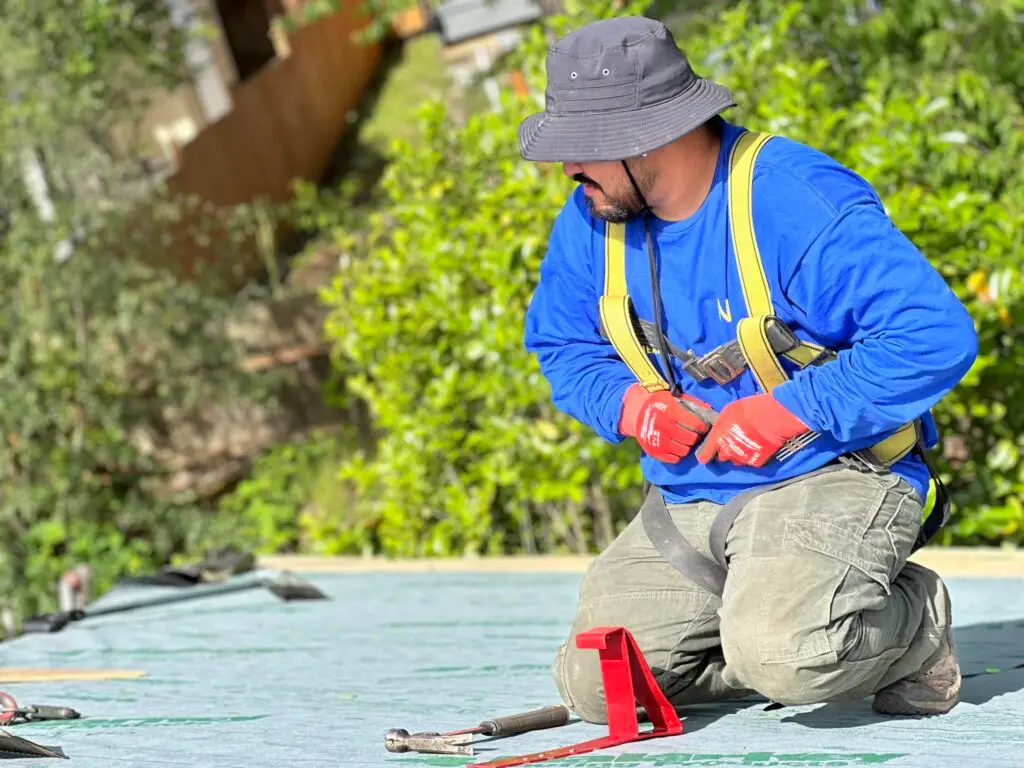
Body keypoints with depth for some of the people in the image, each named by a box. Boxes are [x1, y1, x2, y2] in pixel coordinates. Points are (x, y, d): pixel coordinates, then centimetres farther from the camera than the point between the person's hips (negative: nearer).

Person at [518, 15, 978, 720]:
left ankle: (917, 624, 1)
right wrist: (631, 404, -7)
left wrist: (790, 411, -25)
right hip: (687, 499, 7)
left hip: (831, 476, -7)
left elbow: (937, 337, -25)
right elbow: (566, 350, 17)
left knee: (781, 654, -34)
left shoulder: (799, 203, -21)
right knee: (594, 684, -8)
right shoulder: (590, 220, 1)